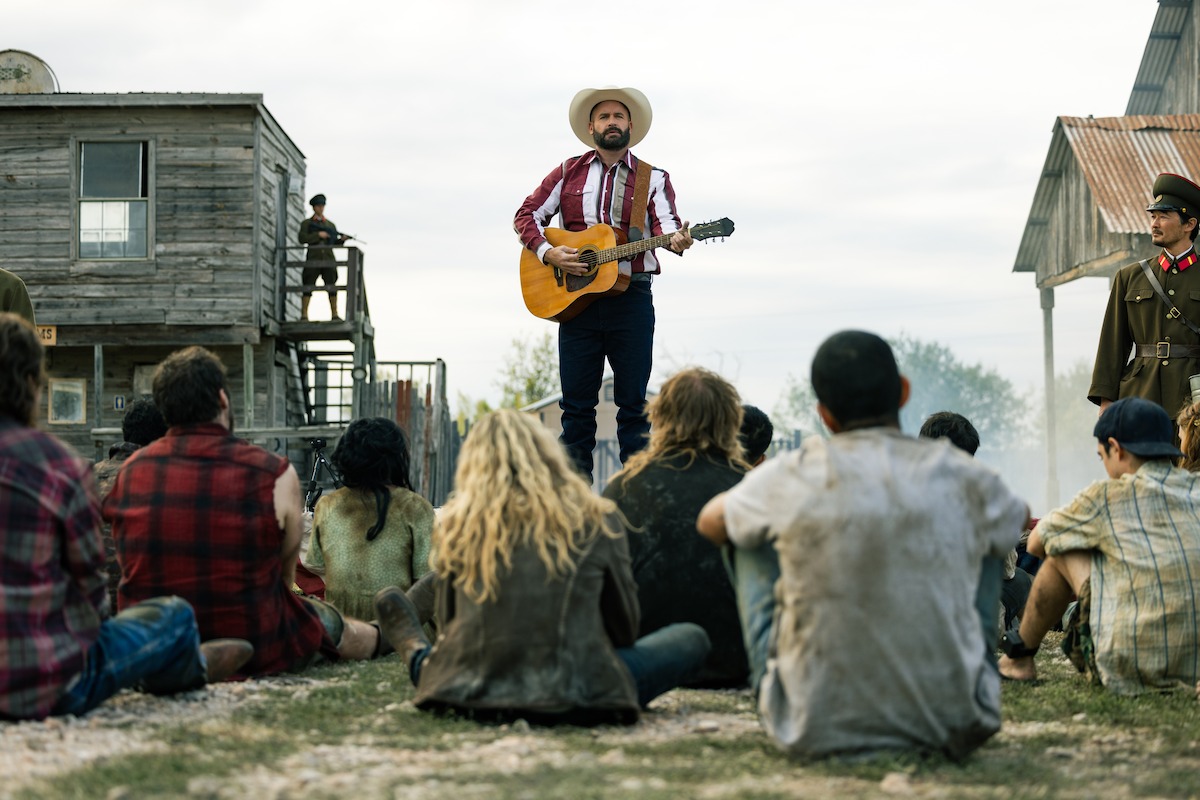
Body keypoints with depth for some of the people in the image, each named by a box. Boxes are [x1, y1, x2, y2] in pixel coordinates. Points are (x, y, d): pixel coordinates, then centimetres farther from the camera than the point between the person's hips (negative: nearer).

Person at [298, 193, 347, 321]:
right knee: (308, 287, -5)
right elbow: (302, 239, -6)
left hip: (329, 259, 3)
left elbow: (335, 243, 17)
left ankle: (334, 314, 1)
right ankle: (304, 315, -3)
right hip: (313, 260, -3)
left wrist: (342, 239, -4)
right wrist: (318, 235, -13)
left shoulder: (330, 224, 17)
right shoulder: (306, 223, 8)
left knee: (332, 287, -2)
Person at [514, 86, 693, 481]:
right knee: (576, 403, 2)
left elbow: (664, 222, -8)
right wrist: (548, 252, -7)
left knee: (633, 402, 0)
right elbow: (526, 215, 11)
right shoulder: (569, 173, 10)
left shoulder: (653, 178, 7)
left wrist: (676, 239, -32)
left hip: (631, 297, -1)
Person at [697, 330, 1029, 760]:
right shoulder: (964, 478, -4)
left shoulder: (792, 479, -7)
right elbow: (1018, 521, 23)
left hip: (817, 731, -1)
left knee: (750, 539, 19)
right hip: (952, 723, 1)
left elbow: (710, 523, 16)